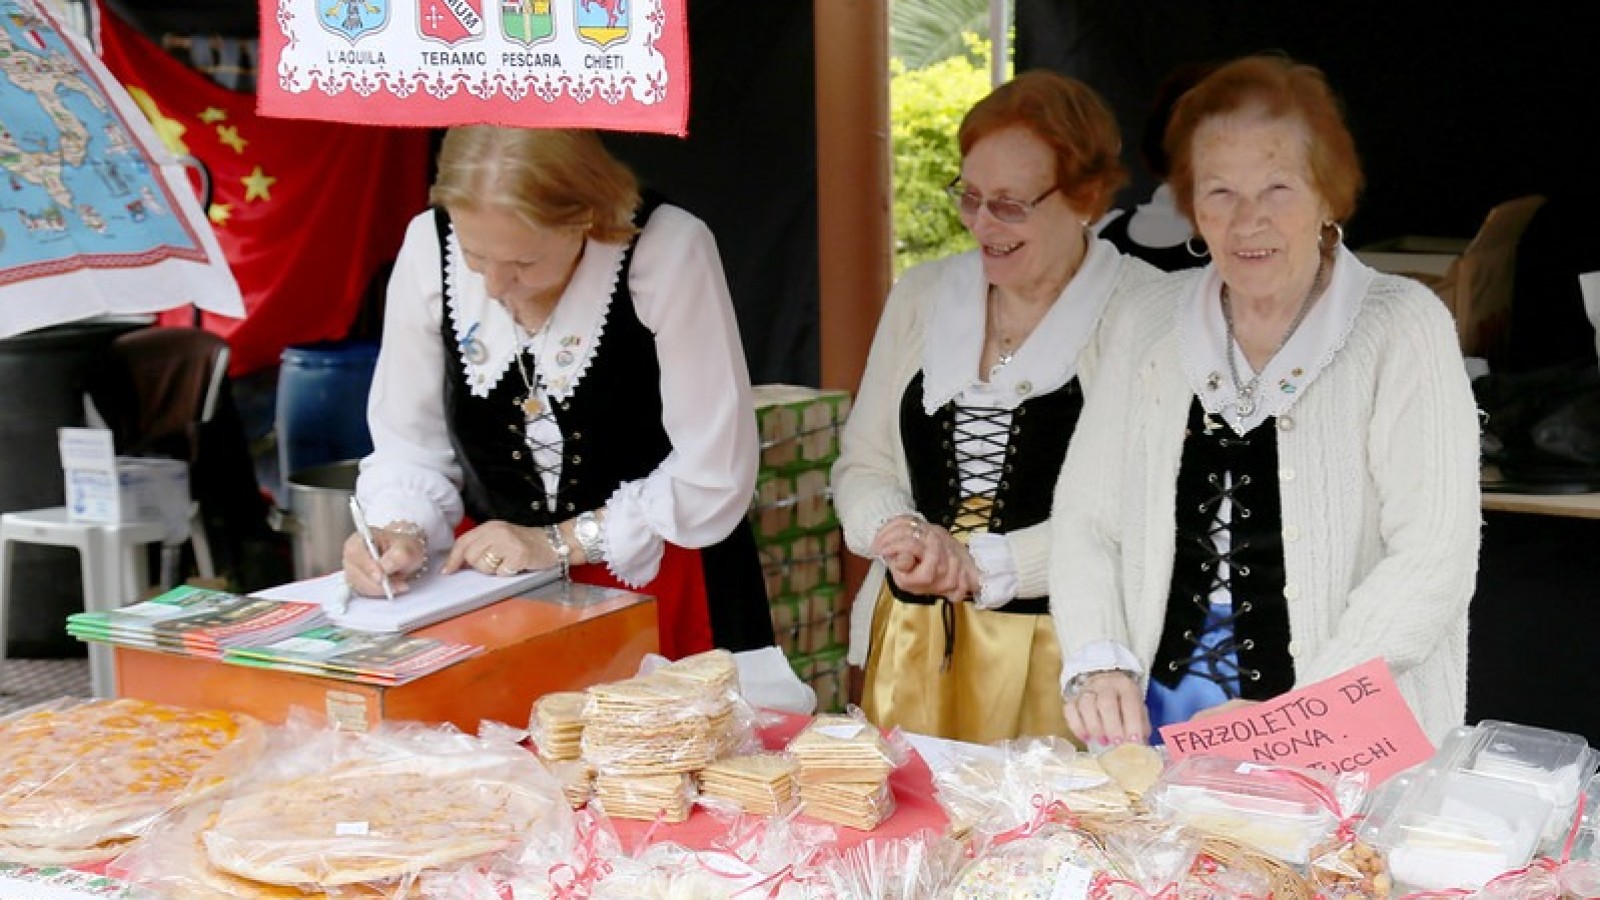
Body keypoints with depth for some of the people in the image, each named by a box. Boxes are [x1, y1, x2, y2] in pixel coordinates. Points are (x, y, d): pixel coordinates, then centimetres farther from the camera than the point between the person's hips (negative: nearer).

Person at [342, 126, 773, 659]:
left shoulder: (670, 250, -20)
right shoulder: (430, 245, -9)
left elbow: (714, 479, -16)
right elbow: (410, 445, 0)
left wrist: (559, 542, -15)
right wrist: (402, 534, -19)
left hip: (664, 591, -3)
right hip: (498, 593, 3)